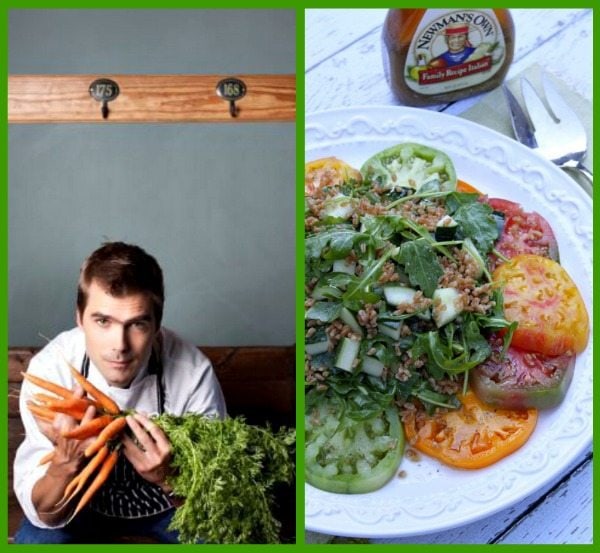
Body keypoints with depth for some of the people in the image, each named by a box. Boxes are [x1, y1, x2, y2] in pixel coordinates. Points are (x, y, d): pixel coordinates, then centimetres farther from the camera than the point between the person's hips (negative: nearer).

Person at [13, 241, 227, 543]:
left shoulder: (194, 373, -28)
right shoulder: (49, 369, -26)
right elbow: (45, 516, -21)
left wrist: (169, 477, -40)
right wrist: (65, 459, -42)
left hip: (168, 503, 0)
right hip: (85, 500, 1)